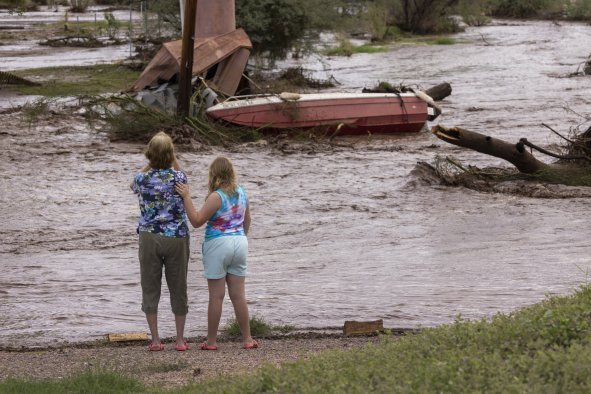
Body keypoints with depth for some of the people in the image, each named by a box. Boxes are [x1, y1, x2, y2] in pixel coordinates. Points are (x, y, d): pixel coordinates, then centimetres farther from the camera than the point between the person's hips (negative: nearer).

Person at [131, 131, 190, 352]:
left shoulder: (143, 178, -7)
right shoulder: (179, 177, -7)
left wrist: (149, 164, 15)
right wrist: (172, 159, 13)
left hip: (149, 237, 0)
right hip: (177, 238, 0)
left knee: (150, 288, 8)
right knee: (178, 288, 10)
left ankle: (155, 340, 6)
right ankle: (180, 339, 14)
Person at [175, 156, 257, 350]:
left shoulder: (216, 197, -16)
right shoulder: (241, 193, 5)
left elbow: (197, 221, -16)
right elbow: (247, 220, 17)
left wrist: (186, 197, -16)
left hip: (218, 245, -6)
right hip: (239, 243, 6)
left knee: (216, 296, 0)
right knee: (238, 294, 10)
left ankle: (211, 341, 7)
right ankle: (247, 339, 10)